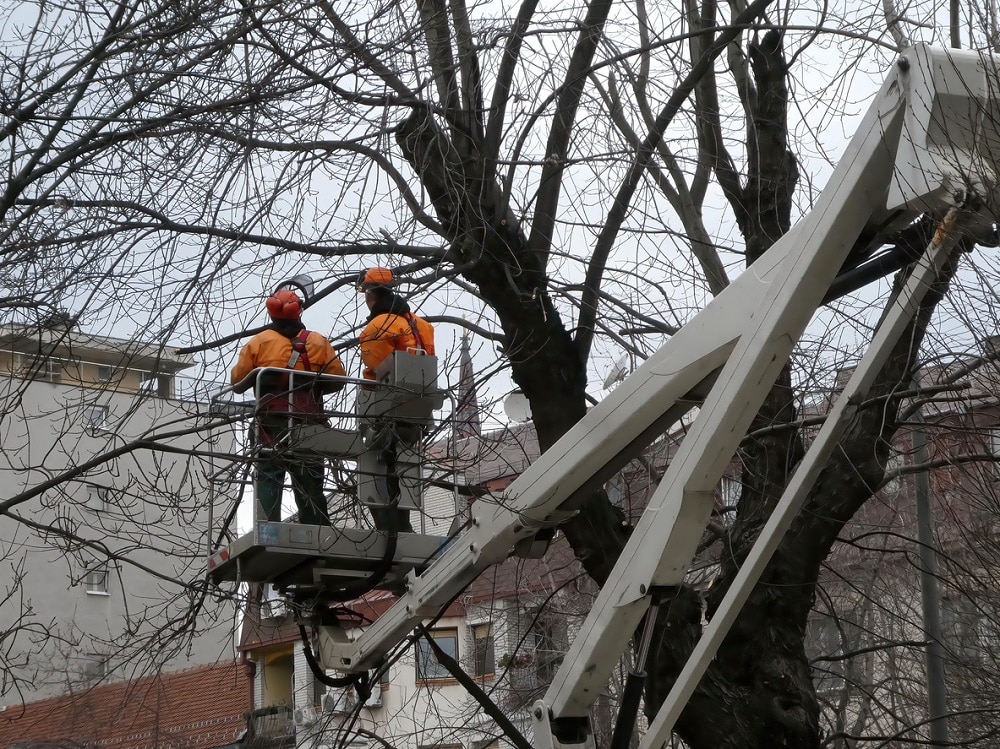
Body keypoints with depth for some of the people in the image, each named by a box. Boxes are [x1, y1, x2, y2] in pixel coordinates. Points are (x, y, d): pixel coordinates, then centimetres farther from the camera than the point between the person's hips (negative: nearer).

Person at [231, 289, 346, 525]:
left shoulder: (258, 342, 1)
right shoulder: (318, 342, 5)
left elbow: (238, 382, 3)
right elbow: (337, 379, 6)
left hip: (272, 424, -1)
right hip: (309, 424, 1)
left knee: (268, 478, -1)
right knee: (310, 484, 7)